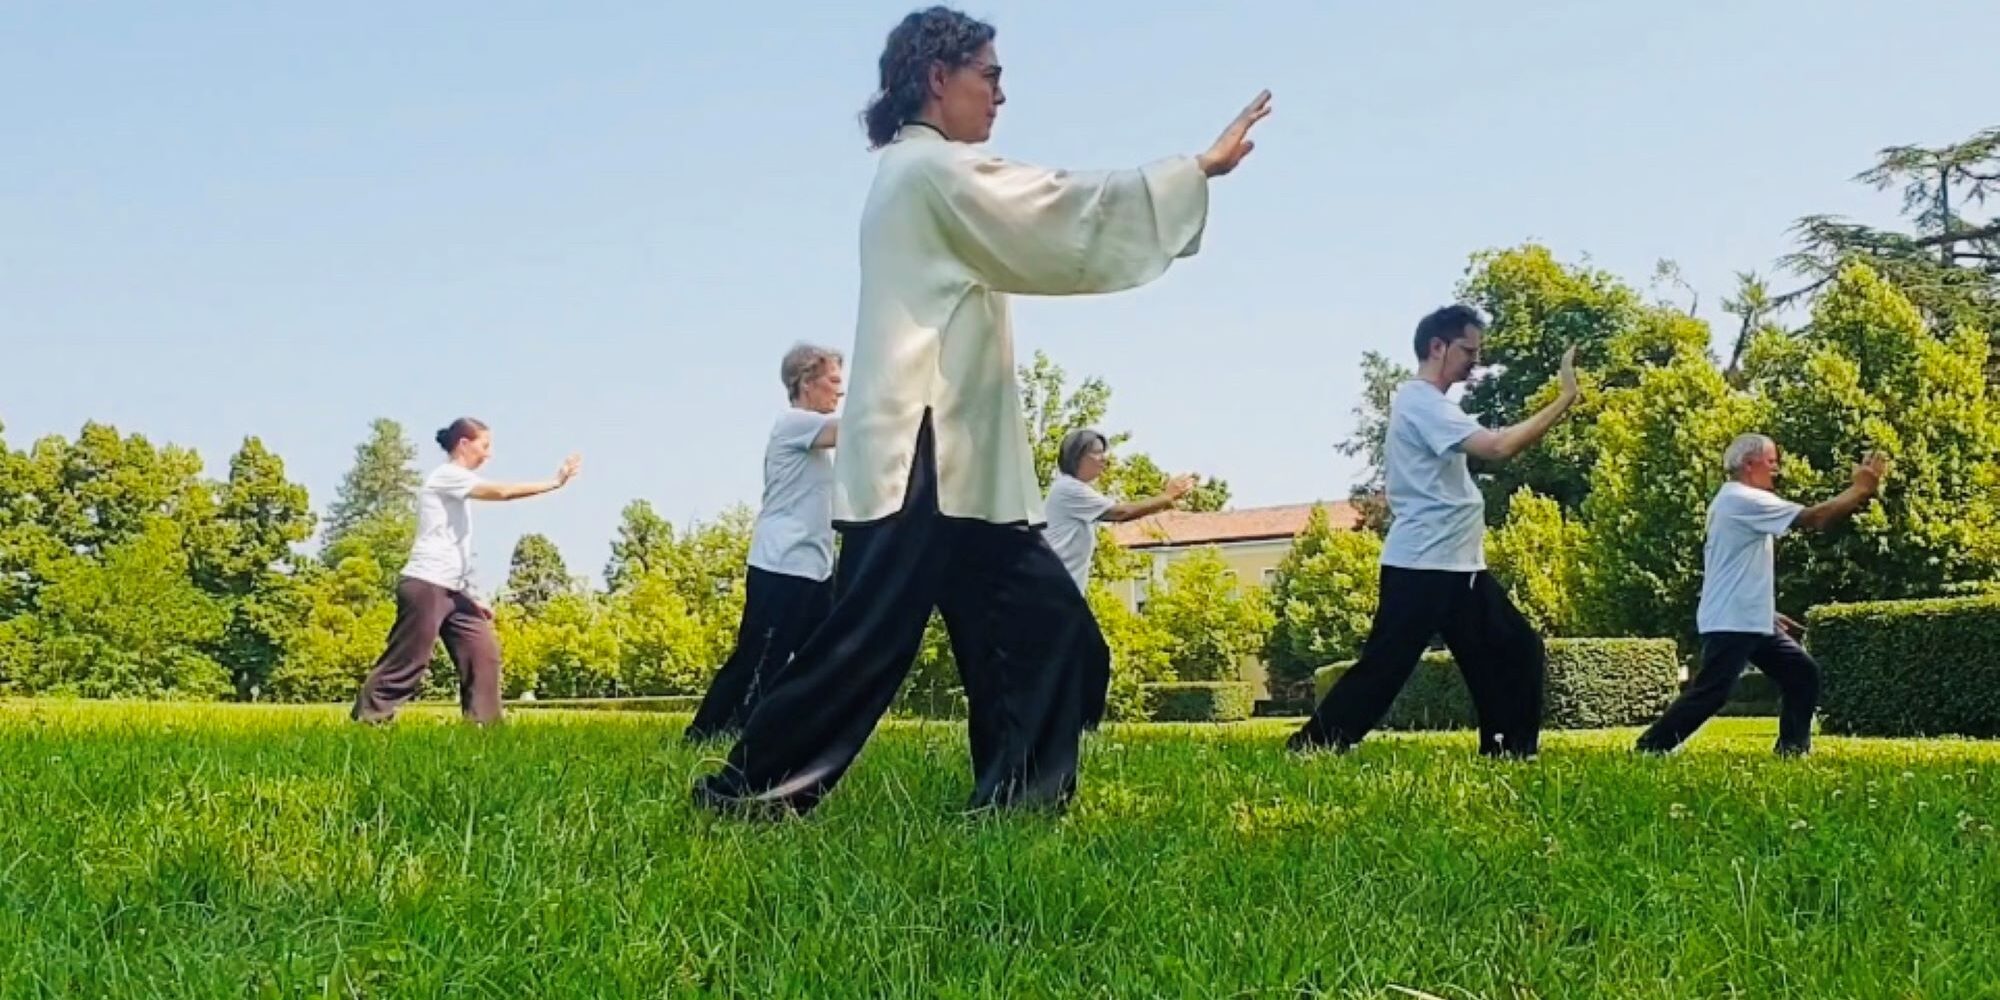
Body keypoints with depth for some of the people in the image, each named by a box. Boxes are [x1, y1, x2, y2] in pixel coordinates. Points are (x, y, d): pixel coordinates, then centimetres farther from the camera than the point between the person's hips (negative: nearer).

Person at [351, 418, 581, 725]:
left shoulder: (458, 484, 21)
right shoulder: (447, 475, -7)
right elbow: (501, 491, -22)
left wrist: (472, 596, 18)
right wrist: (555, 483, -20)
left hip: (451, 591, 10)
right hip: (425, 586, -10)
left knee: (484, 651, 2)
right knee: (407, 662, -8)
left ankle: (483, 721, 3)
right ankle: (365, 719, -1)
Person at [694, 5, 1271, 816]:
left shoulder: (922, 178, 22)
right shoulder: (932, 169, -9)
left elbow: (1041, 232, 26)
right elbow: (1069, 213, -11)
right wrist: (1201, 168, -6)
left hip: (949, 458, 10)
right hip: (921, 459, -10)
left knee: (1038, 620, 6)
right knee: (869, 640, -9)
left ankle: (1016, 798, 8)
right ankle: (746, 793, -2)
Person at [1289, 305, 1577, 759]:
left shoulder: (1430, 404, 20)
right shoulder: (1420, 401, -15)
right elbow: (1498, 447, -25)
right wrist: (1566, 398, -21)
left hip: (1459, 566, 10)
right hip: (1420, 566, -10)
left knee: (1517, 650, 10)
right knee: (1384, 668, -10)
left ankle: (1509, 753, 14)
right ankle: (1308, 749, -4)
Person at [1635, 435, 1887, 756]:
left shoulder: (1737, 502, 19)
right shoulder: (1744, 500, -14)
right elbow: (1815, 518, -17)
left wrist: (1767, 612, 22)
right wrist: (1860, 489, -9)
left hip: (1752, 621, 11)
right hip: (1730, 623, -11)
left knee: (1802, 672, 9)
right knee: (1711, 693, -12)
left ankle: (1792, 749, 11)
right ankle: (1649, 748, -8)